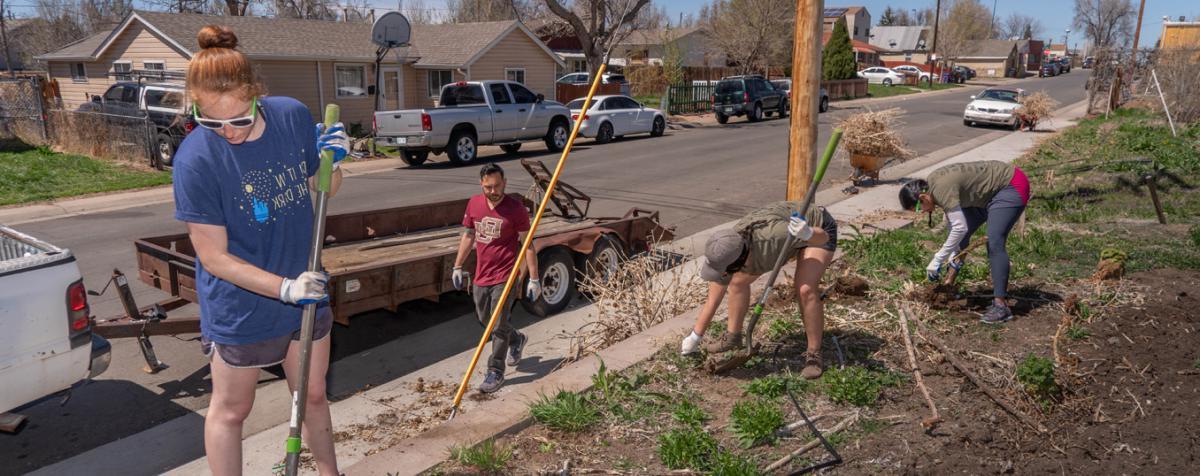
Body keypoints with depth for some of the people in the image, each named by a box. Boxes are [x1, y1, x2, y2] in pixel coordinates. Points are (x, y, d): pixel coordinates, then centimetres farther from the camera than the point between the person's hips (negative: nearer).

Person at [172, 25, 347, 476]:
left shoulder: (294, 116, -12)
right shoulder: (195, 160, -23)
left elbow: (320, 191, 4)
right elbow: (214, 257, -18)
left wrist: (332, 160, -17)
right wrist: (285, 288, -28)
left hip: (307, 291, 5)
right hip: (241, 308, -4)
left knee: (314, 395, 23)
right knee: (230, 410, 16)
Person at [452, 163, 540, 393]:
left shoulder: (515, 208, -13)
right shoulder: (474, 204, 2)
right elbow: (468, 236, 14)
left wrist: (534, 279, -12)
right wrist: (458, 267, 14)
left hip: (505, 277, -6)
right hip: (481, 275, 6)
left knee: (498, 325, -3)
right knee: (485, 320, 19)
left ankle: (495, 372, 11)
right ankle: (517, 340, 45)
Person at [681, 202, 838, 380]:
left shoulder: (772, 235, -44)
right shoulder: (726, 253, -25)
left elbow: (823, 236, -31)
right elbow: (712, 301, -12)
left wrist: (807, 233, -54)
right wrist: (695, 337, -4)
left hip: (817, 227, -5)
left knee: (806, 289, -26)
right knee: (738, 281, 2)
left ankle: (813, 353, -9)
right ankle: (733, 336, 22)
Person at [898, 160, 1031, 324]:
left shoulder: (942, 189, -31)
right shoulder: (930, 184, -2)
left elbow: (960, 227, -34)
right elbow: (953, 216, 8)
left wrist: (937, 261, -29)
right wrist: (953, 252, 6)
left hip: (1011, 186, -10)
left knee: (994, 243, -20)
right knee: (960, 236, 11)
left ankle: (1001, 305, -20)